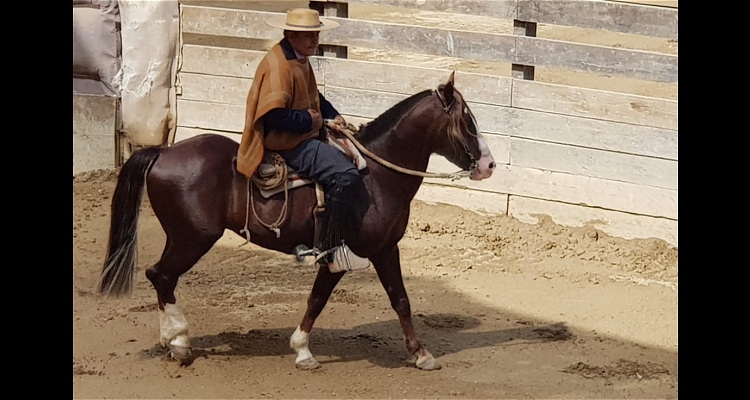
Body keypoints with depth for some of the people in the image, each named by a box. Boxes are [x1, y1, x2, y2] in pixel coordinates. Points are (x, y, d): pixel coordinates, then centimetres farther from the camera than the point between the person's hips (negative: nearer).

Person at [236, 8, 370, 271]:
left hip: (304, 136, 11)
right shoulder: (278, 65, -21)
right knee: (344, 174, -25)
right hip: (285, 143, -11)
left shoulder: (300, 59, 12)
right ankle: (330, 247, -20)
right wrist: (309, 120, -17)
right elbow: (275, 115, -29)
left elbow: (313, 97, 26)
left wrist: (332, 115, 9)